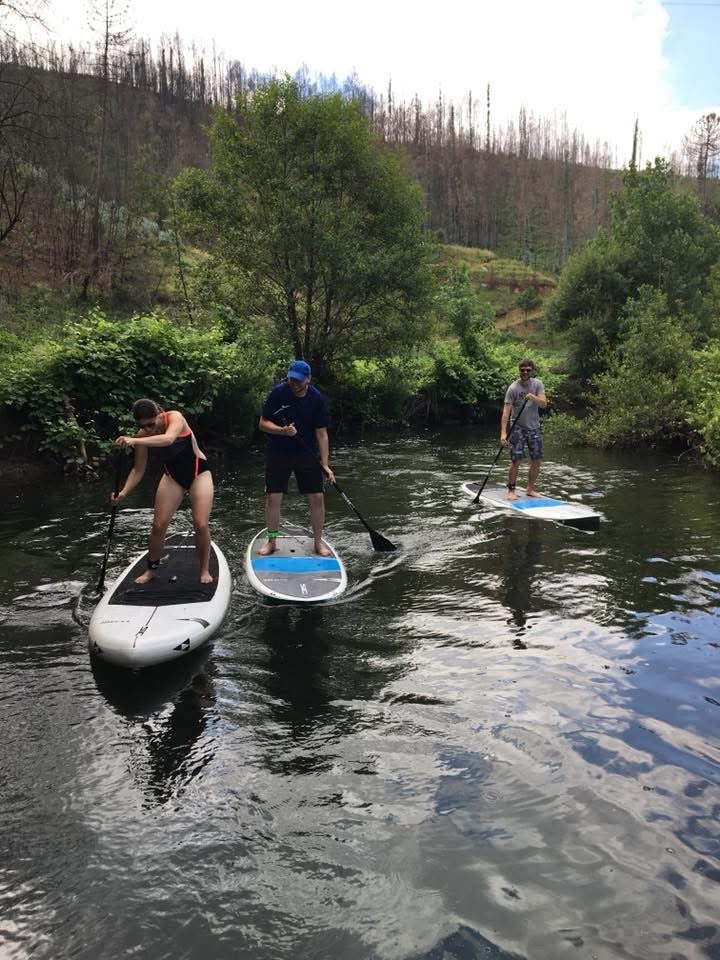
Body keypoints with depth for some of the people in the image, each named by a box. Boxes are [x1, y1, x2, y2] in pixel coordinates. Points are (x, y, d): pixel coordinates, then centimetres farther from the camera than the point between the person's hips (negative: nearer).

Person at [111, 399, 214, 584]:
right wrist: (124, 492, -21)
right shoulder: (142, 435, -11)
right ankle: (151, 569, 18)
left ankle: (204, 570, 8)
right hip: (172, 477, 4)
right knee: (158, 525, -2)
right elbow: (138, 469, -7)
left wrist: (134, 441, -55)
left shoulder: (175, 417, -24)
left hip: (198, 473, -4)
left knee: (201, 525, -11)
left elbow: (169, 439, -45)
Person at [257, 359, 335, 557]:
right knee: (273, 498, 0)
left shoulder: (317, 398, -7)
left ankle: (318, 542, 17)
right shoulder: (277, 393, -11)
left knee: (317, 498, -1)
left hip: (307, 453, 1)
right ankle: (271, 541, 18)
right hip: (277, 453, -1)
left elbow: (321, 433, -5)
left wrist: (325, 464, -11)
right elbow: (263, 423, -7)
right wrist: (282, 431, -27)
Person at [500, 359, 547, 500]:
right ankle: (511, 490, 4)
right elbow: (506, 411, -16)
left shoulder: (537, 384, 1)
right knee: (516, 461, -9)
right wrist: (503, 432, -25)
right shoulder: (513, 388, -11)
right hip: (518, 427, -4)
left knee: (537, 461, 6)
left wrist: (533, 397, -29)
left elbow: (544, 404, -9)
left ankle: (530, 489, 21)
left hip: (534, 427, 4)